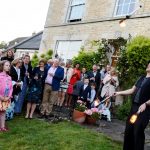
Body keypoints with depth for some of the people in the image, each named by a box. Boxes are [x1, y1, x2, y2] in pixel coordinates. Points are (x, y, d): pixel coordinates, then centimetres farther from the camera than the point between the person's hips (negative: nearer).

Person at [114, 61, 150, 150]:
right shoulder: (142, 78, 14)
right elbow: (132, 90, 17)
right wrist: (119, 93, 12)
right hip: (134, 106, 7)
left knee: (138, 131, -3)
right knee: (129, 129, 12)